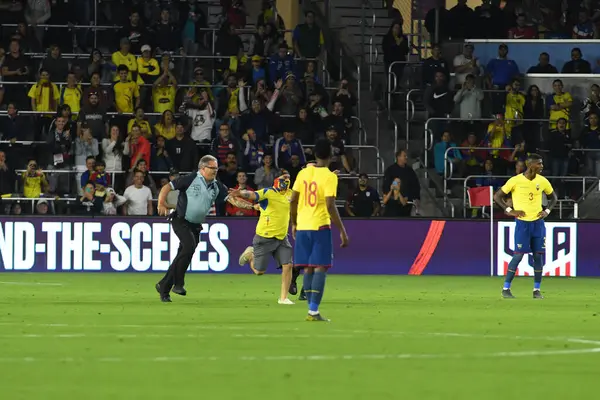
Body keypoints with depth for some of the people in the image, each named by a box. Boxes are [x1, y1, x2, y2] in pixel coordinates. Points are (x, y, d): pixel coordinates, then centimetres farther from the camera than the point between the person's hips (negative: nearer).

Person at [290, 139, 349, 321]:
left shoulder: (303, 173, 5)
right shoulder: (329, 176, -10)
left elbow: (293, 200, 7)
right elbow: (330, 206, -16)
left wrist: (294, 224, 21)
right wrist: (342, 231, -11)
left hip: (302, 227, 5)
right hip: (320, 226, -5)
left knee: (308, 269, 10)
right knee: (320, 268, -3)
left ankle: (311, 309, 11)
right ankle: (313, 311, -11)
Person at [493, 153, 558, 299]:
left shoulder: (542, 181, 2)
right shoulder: (515, 181, -10)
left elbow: (553, 197, 19)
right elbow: (497, 196, -3)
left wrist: (547, 211, 3)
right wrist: (510, 211, -10)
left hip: (538, 222, 4)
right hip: (522, 222, -4)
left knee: (538, 255, 1)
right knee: (519, 255, -6)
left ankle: (537, 290, 10)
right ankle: (506, 289, 3)